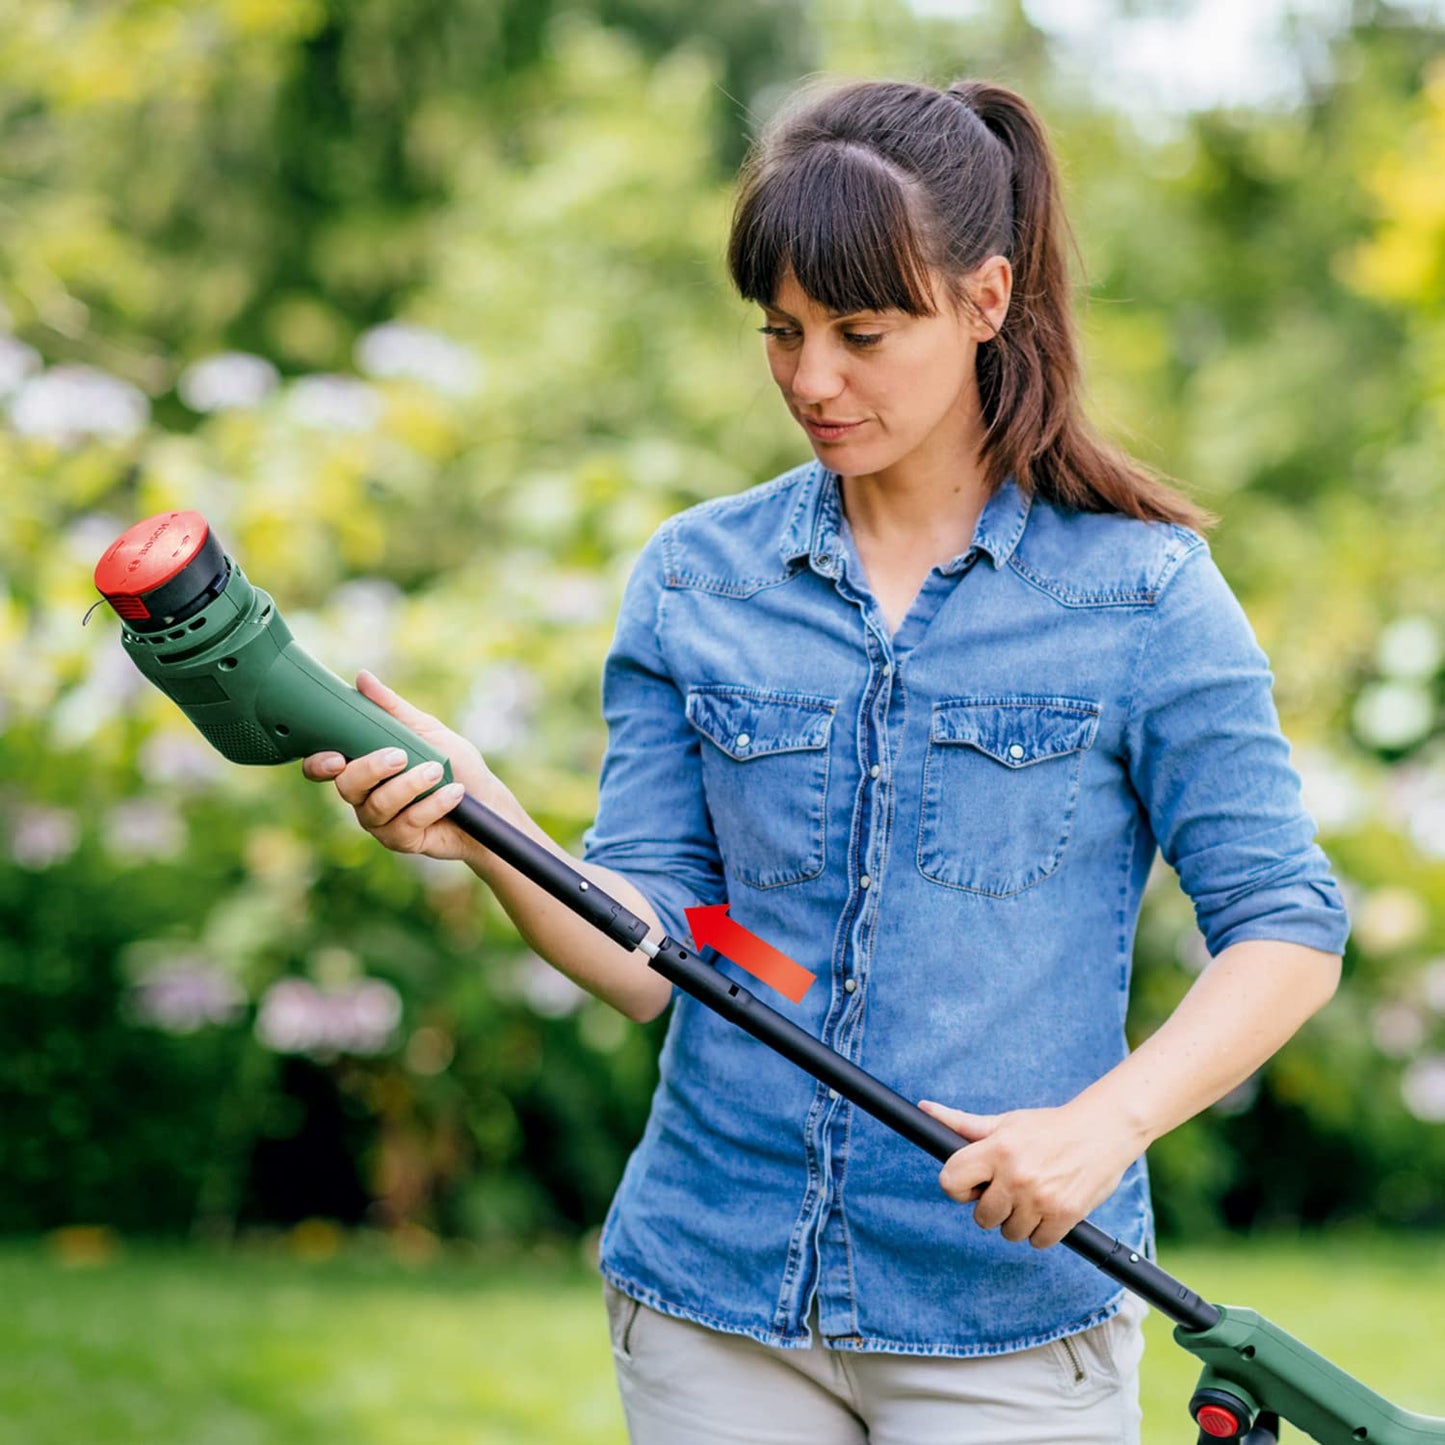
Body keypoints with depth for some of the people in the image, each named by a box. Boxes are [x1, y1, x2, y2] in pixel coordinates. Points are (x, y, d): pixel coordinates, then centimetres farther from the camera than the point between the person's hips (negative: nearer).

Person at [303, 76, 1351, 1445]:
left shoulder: (1139, 591, -4)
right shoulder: (692, 577, 5)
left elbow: (1287, 929, -4)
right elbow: (654, 951, 0)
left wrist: (1102, 1124, -19)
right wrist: (492, 838, -19)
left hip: (1010, 1308, -2)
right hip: (714, 1300, 3)